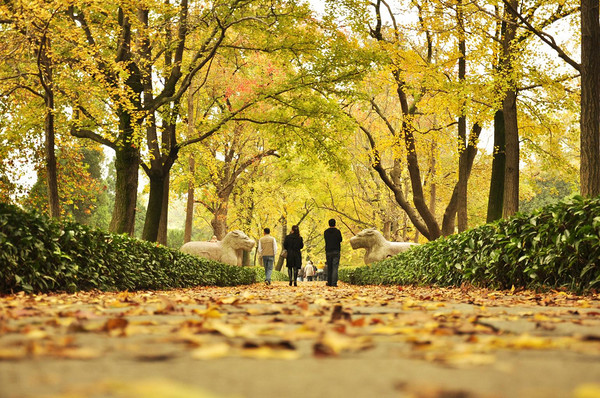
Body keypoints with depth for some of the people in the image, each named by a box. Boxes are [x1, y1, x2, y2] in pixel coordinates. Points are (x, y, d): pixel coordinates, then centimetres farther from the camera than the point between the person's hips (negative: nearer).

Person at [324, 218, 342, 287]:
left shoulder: (325, 232, 4)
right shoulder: (337, 231, -6)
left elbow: (326, 240, 12)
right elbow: (340, 240, 2)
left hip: (328, 251, 3)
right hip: (336, 251, -3)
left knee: (329, 267, 13)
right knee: (335, 267, -5)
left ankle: (329, 282, 16)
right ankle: (334, 283, -13)